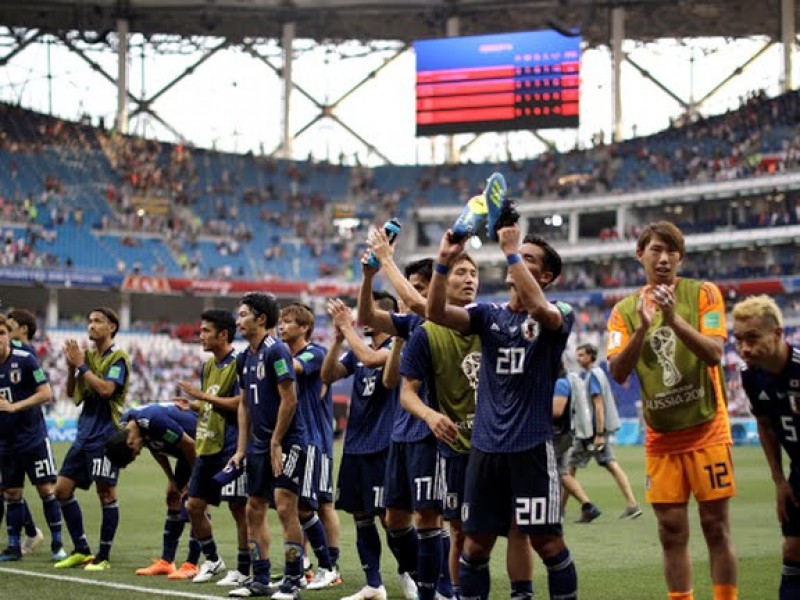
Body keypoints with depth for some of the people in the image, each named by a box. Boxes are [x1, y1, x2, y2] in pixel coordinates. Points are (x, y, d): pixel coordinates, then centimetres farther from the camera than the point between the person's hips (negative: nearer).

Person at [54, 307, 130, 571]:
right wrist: (71, 365, 0)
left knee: (106, 494, -4)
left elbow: (106, 389, -21)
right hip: (84, 434, 8)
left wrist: (81, 365, -15)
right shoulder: (88, 355, 14)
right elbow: (71, 393, 15)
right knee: (62, 489, 6)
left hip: (106, 436, -8)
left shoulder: (118, 357, -7)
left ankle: (103, 557, 4)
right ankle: (81, 551, 15)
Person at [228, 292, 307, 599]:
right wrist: (241, 449, 12)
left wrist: (275, 443, -15)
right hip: (259, 444, 9)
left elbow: (289, 400, -18)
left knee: (285, 507, -12)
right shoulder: (244, 358, 12)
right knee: (254, 509, 9)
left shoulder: (276, 350, -14)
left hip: (287, 441, -9)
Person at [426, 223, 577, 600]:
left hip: (532, 445, -4)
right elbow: (436, 312, -6)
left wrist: (511, 250, -24)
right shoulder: (488, 315, 10)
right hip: (485, 445, 4)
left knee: (547, 541, -3)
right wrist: (445, 261, -19)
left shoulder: (558, 317, 0)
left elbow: (539, 307, -25)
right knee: (475, 543, 6)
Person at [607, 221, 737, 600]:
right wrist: (642, 329, -21)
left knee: (716, 526, -2)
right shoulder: (625, 310, 4)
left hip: (706, 429, -2)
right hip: (661, 437, 2)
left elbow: (713, 353, -14)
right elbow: (617, 373, -6)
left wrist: (674, 319, -27)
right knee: (671, 530, 3)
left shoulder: (703, 294, -3)